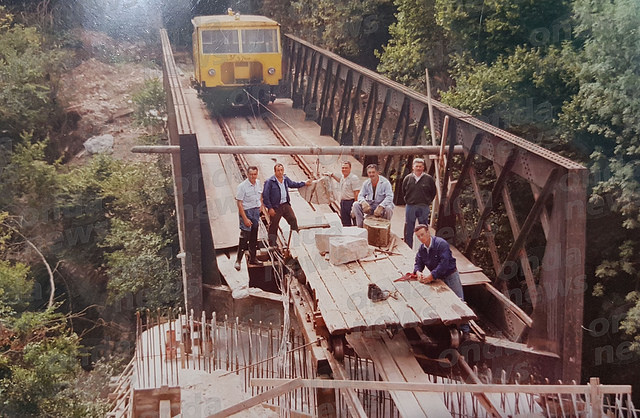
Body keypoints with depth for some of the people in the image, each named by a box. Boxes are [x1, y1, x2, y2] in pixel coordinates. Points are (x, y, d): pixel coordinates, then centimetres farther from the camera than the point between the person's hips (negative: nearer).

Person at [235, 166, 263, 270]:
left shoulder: (258, 183, 1)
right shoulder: (242, 186, -19)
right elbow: (239, 203, -19)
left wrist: (261, 205, 12)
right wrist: (245, 219, -21)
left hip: (256, 211, 6)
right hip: (246, 211, -6)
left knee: (254, 236, 14)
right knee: (245, 236, -9)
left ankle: (252, 258, 26)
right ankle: (238, 260, 1)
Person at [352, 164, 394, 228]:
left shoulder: (385, 182, -13)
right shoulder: (366, 183, 3)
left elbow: (389, 197, -23)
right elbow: (361, 195, 2)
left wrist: (380, 207, -38)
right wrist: (363, 202, -25)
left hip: (382, 206, -4)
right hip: (369, 206, 4)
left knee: (388, 208, -37)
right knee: (356, 205, -17)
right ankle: (361, 226, -13)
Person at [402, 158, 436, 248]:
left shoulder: (429, 179, -1)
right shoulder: (407, 178, 3)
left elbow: (433, 192, 10)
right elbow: (403, 191, 16)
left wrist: (427, 201, 4)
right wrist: (408, 200, 9)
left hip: (424, 208, -1)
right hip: (410, 207, 1)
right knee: (408, 231, 5)